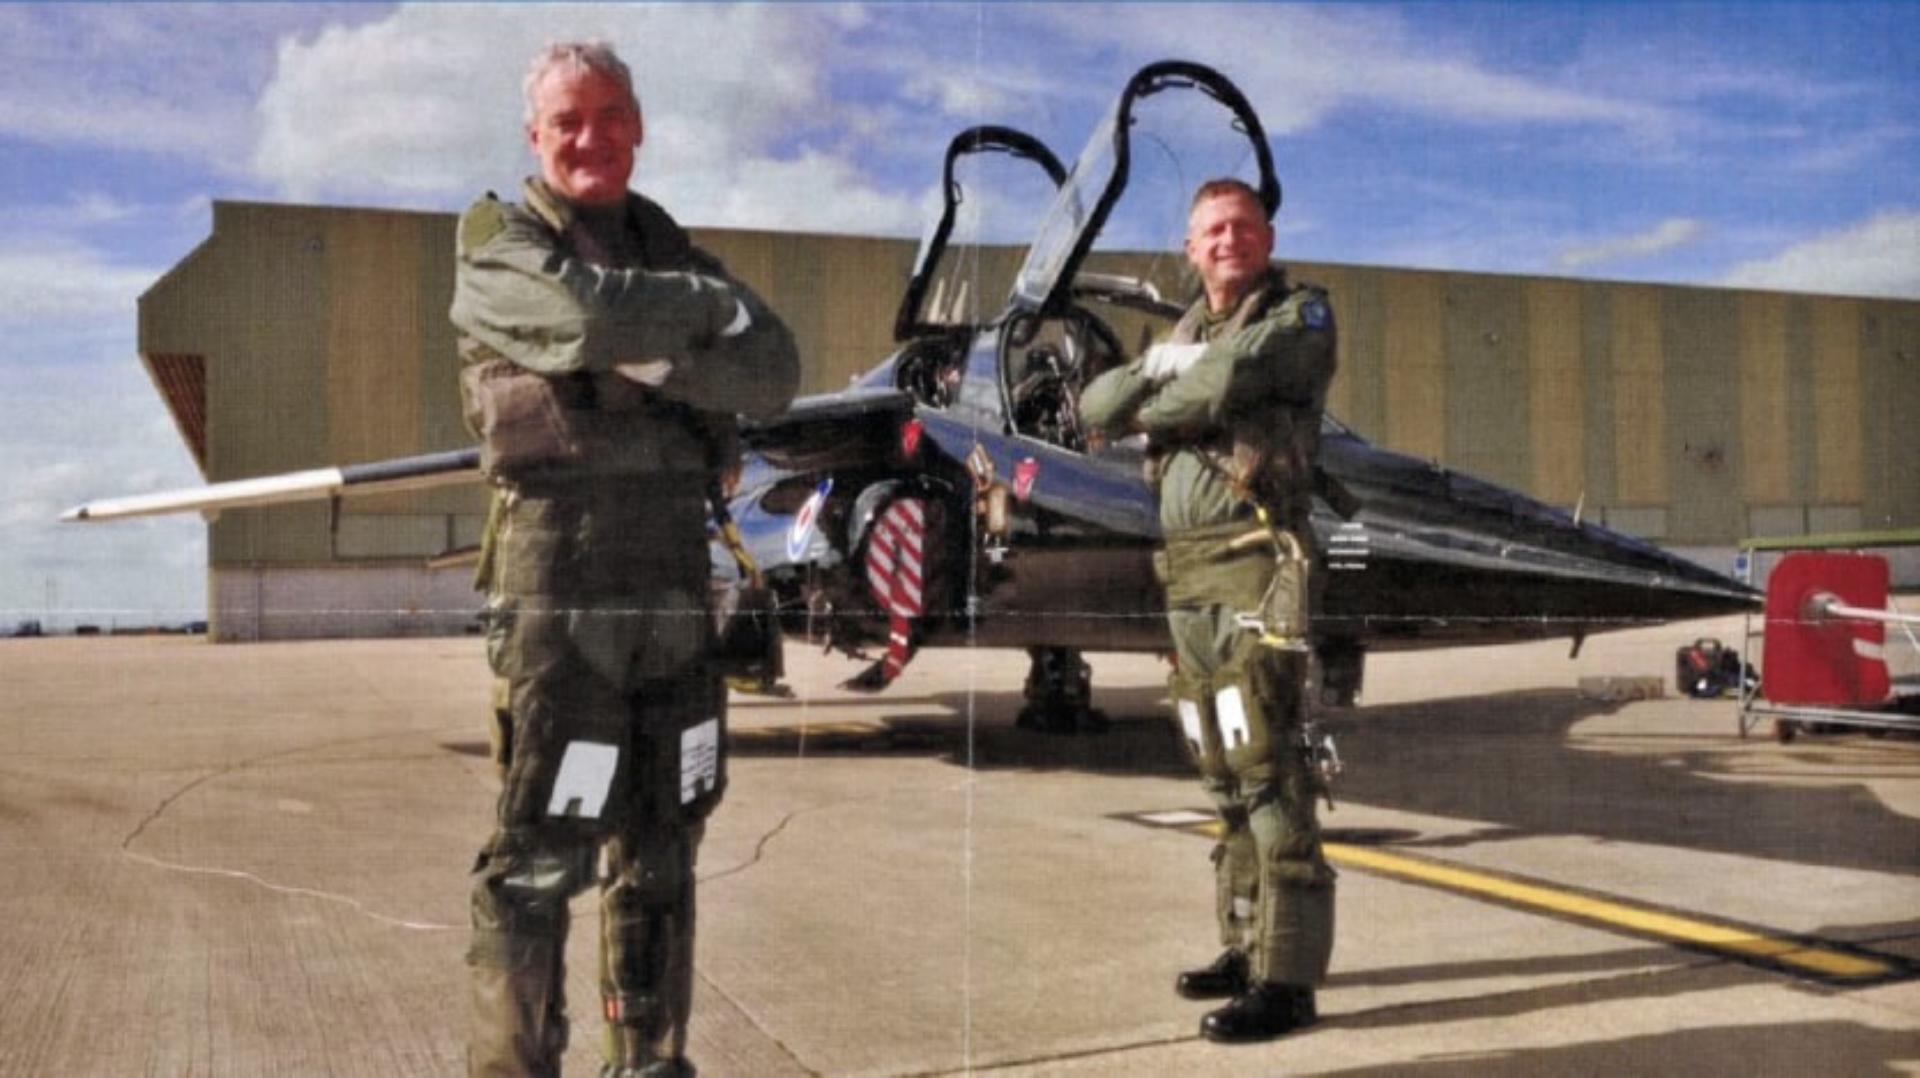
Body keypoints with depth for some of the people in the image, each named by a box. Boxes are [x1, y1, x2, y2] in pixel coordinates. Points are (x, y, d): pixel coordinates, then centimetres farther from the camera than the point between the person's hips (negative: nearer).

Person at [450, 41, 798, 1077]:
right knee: (537, 858, -4)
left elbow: (773, 370, 3)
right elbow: (589, 316, -21)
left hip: (678, 585, 6)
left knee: (661, 853, 12)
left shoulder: (665, 242, 17)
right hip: (559, 586, -5)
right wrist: (706, 304, -5)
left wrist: (662, 363, -13)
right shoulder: (498, 243, 1)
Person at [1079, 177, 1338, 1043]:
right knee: (1225, 776, 12)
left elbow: (1230, 377, -17)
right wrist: (1154, 367, -6)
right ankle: (1249, 947, 21)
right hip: (1187, 577, 8)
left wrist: (1153, 404, 2)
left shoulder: (1300, 314, 1)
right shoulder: (1188, 331, 23)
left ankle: (1287, 978, -9)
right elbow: (1095, 407, 13)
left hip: (1256, 566, -8)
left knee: (1268, 772, -11)